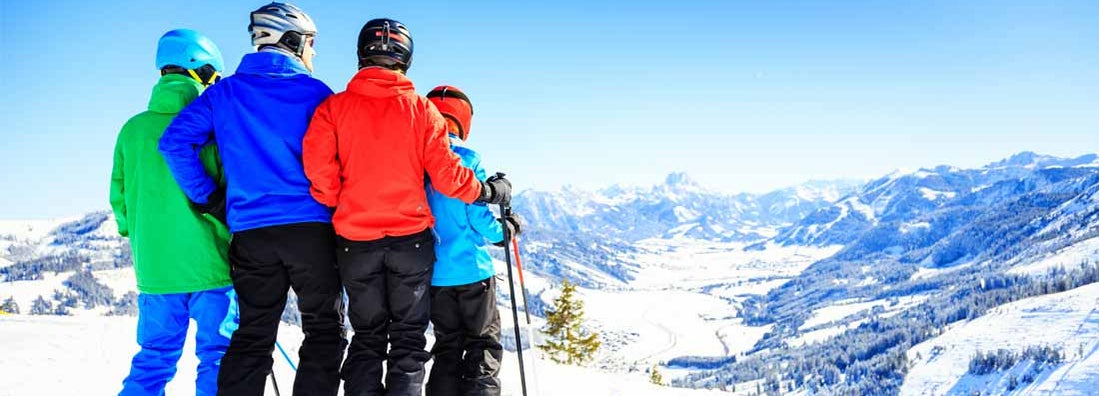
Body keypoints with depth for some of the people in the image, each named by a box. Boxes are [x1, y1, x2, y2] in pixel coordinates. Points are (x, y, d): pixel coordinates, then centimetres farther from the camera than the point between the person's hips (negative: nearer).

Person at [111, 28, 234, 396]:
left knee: (154, 358, 16)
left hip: (153, 267, 4)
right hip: (210, 265, -4)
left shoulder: (133, 129, 4)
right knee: (217, 356, 6)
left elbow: (119, 198, 8)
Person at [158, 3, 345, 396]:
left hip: (251, 233, 4)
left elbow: (175, 141, 0)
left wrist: (207, 195, 5)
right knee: (324, 331, 8)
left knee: (252, 336, 12)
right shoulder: (315, 93, -1)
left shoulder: (223, 92, 8)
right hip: (311, 228, -3)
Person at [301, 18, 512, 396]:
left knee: (366, 337, 16)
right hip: (410, 239, -1)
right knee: (408, 336, 10)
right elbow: (446, 174, -7)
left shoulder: (333, 107, -2)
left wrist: (339, 209, 7)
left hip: (355, 240, 1)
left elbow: (318, 169, -10)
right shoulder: (421, 109, -3)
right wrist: (489, 191, 9)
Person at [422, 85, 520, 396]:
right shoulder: (467, 160, -11)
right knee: (484, 343, 8)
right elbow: (478, 216, -14)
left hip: (433, 273, 4)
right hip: (471, 268, -4)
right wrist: (506, 230, 5)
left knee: (447, 345, 15)